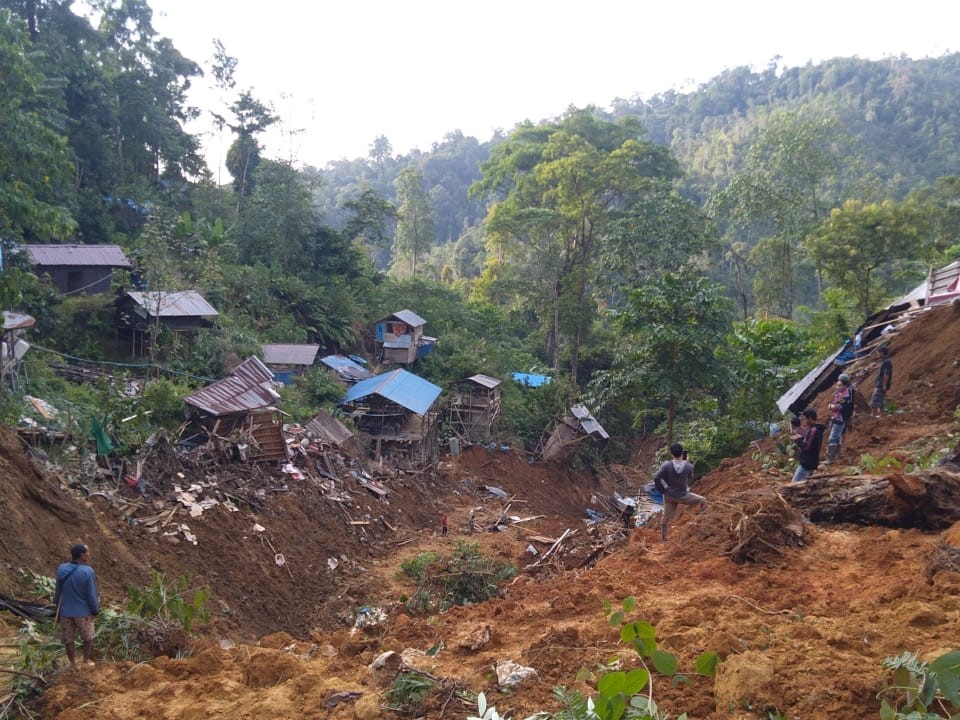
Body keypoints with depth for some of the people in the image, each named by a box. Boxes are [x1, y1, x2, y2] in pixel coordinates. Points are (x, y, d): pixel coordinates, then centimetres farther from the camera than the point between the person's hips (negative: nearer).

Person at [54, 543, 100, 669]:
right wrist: (96, 610, 1)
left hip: (65, 611, 3)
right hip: (83, 612, -3)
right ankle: (86, 660, 29)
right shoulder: (87, 571, -21)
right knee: (88, 637, 20)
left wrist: (57, 608, 18)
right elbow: (91, 595, -15)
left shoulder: (61, 570, -6)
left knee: (68, 639, 16)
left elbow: (58, 592, 4)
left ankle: (73, 664, 22)